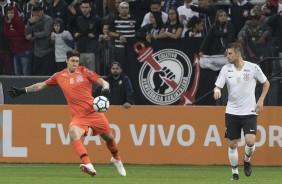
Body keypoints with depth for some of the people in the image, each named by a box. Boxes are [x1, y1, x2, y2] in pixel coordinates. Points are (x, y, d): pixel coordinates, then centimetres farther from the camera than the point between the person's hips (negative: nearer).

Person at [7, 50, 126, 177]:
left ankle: (117, 160, 44)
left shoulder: (84, 71, 0)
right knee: (73, 133, -31)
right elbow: (41, 85, 18)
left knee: (109, 137, 9)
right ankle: (89, 166, -44)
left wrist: (105, 88, -26)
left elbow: (102, 82, -3)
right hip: (78, 116, 0)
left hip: (94, 112, 0)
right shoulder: (59, 76, 7)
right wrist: (23, 90, 14)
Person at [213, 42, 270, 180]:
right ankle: (234, 172, 18)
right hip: (232, 112, 2)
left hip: (249, 112, -2)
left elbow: (266, 83, 6)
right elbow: (218, 86, -2)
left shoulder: (253, 68, -8)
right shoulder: (226, 69, -2)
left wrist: (261, 101, -3)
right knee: (232, 144, 2)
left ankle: (247, 160, 15)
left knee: (250, 141, -16)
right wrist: (216, 90, -26)